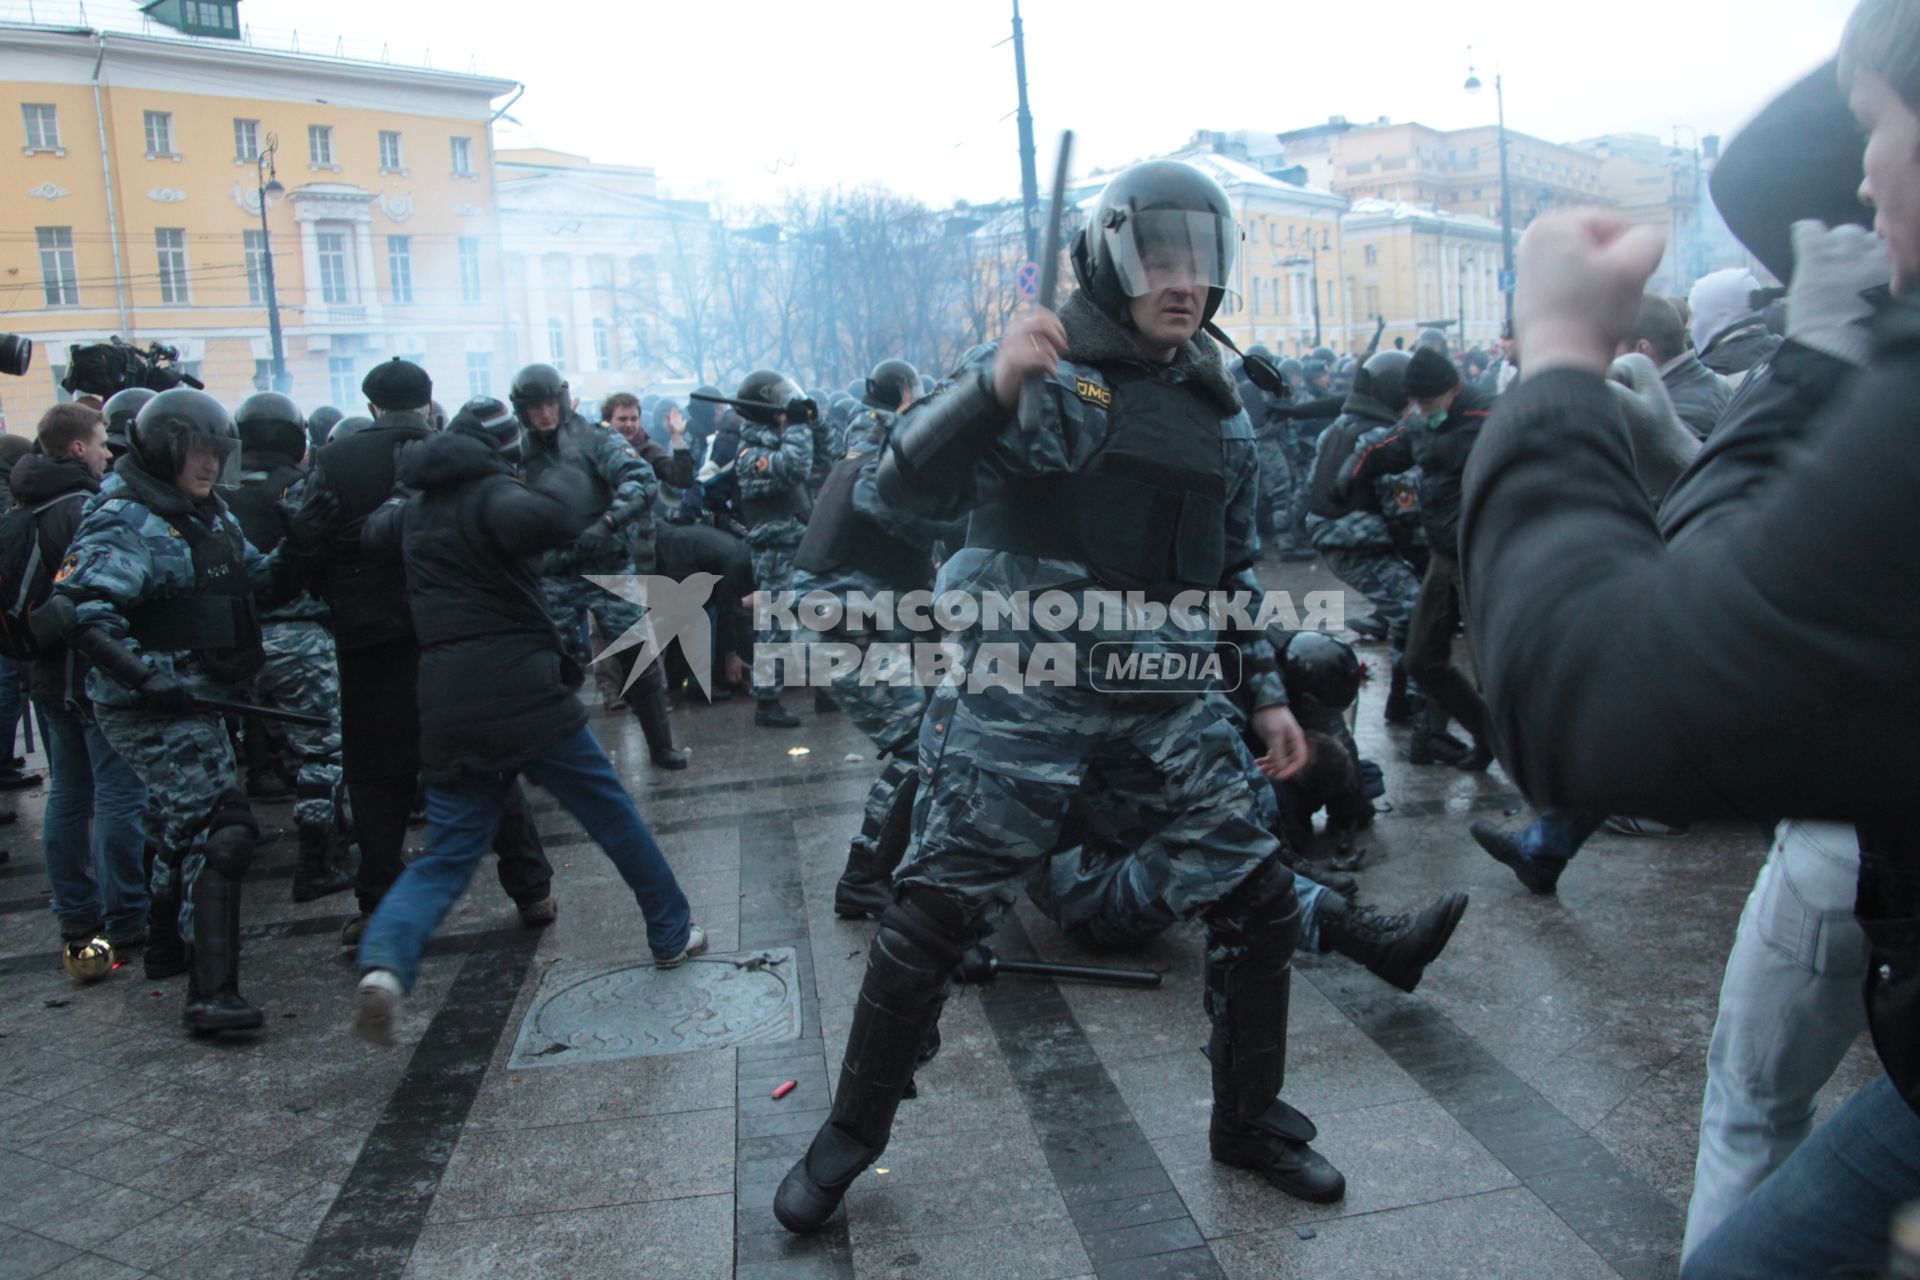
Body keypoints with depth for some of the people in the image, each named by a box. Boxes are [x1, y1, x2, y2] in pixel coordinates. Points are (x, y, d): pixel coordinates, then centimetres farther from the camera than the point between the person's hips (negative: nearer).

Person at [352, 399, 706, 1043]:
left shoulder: (416, 508, 16)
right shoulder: (490, 494, -7)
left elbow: (375, 534, 38)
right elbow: (543, 518, -30)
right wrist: (573, 474, -12)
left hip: (447, 709, 6)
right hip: (522, 693, -6)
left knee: (446, 856, 7)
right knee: (612, 814, 12)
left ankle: (384, 962, -19)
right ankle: (672, 934, 24)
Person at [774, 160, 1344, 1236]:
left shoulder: (1219, 407, 11)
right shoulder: (1045, 365, -6)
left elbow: (1235, 567, 20)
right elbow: (907, 488, -17)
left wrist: (1269, 693, 15)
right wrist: (992, 387, -32)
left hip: (1167, 703, 5)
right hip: (1022, 694, -5)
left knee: (1261, 904, 6)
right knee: (935, 912, -2)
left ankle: (1251, 1119, 29)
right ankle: (852, 1133, 20)